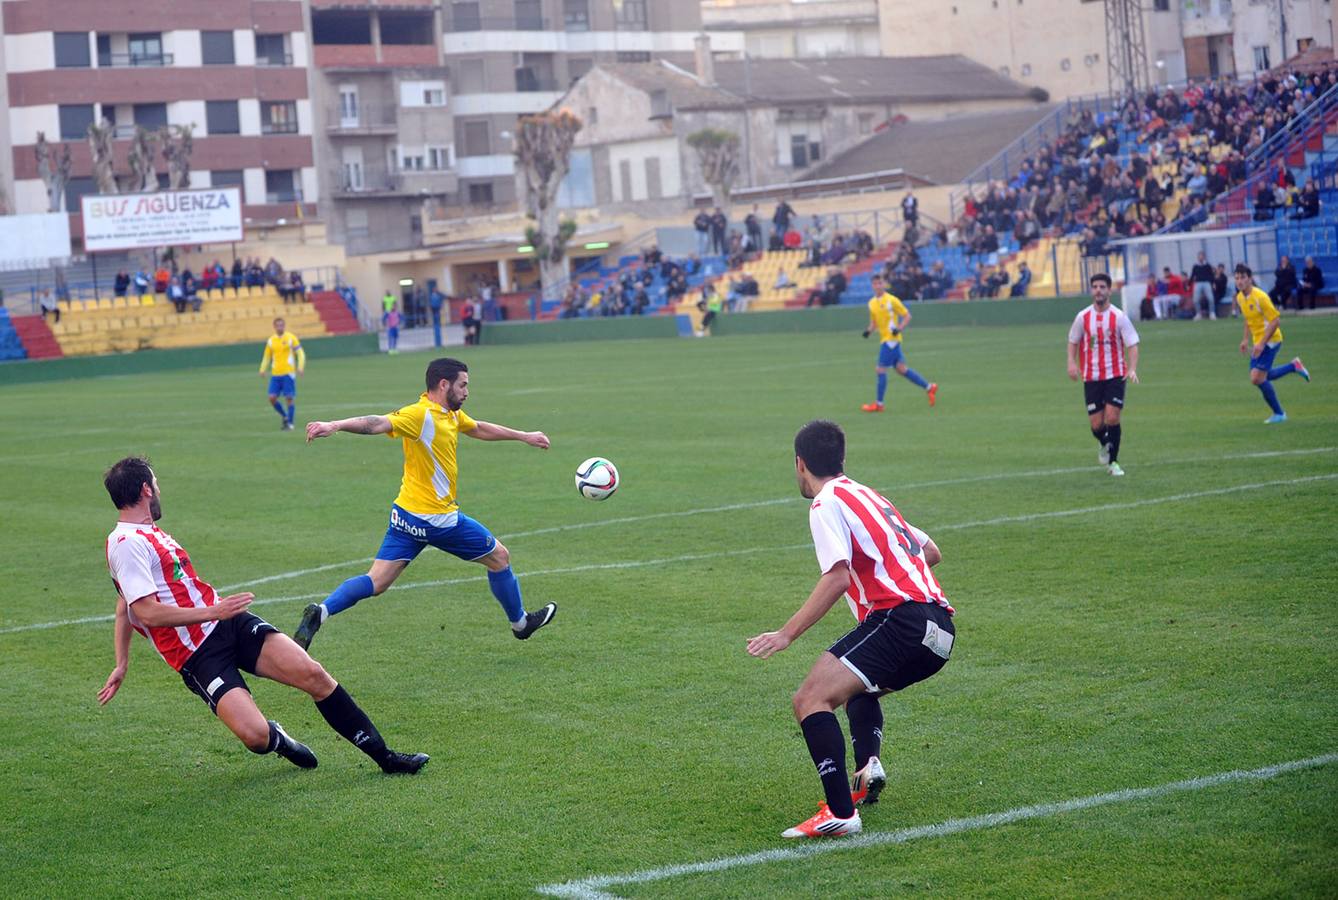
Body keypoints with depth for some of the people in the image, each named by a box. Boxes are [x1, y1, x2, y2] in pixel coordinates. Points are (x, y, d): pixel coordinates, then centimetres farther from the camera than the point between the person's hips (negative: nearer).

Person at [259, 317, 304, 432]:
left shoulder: (291, 338, -1)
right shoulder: (271, 340, 10)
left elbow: (300, 354, -1)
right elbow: (267, 356, 18)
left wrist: (300, 367, -14)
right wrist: (262, 369, 5)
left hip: (288, 373, -4)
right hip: (275, 374, 4)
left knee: (289, 398, -5)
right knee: (272, 398, -4)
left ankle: (290, 424, 2)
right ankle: (284, 416, 18)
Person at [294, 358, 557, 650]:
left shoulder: (452, 415, 11)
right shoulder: (420, 415, -18)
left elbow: (480, 429, 29)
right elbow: (378, 423, -32)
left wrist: (524, 436, 38)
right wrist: (334, 426, -48)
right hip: (438, 518, -9)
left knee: (375, 583, 3)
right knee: (499, 557, 13)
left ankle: (320, 612, -15)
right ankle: (520, 622, 31)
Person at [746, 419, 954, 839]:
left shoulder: (828, 503, -2)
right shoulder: (869, 496, 25)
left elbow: (837, 578, -15)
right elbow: (931, 551, 32)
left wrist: (787, 633, -16)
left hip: (900, 619, -9)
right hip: (940, 629, 9)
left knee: (810, 698, -16)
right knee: (858, 688, 34)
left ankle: (840, 813, -27)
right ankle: (868, 767, 8)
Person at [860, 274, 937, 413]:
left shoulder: (891, 300, -10)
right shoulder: (872, 303, 12)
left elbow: (907, 316, -7)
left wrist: (899, 329, -22)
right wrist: (869, 331, 3)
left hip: (891, 339, -8)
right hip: (884, 339, 8)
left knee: (880, 370, -9)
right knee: (901, 369, 10)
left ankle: (878, 404, -1)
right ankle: (929, 388, 20)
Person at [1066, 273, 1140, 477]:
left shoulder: (1119, 317, -5)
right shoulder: (1083, 317, 1)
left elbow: (1132, 345, -5)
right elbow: (1073, 341, 13)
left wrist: (1132, 369, -19)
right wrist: (1072, 363, -4)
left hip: (1115, 375, -2)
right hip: (1091, 377, 2)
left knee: (1112, 418, -12)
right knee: (1096, 424, 0)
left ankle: (1113, 462, 3)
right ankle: (1104, 445, 35)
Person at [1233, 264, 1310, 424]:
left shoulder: (1260, 297, -21)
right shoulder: (1240, 297, 4)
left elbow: (1276, 321, -21)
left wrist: (1262, 343, -25)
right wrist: (1246, 339, 11)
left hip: (1270, 341, -9)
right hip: (1257, 342, 9)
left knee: (1257, 378, -15)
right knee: (1260, 378, 12)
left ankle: (1278, 414, 1)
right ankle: (1293, 366, 29)